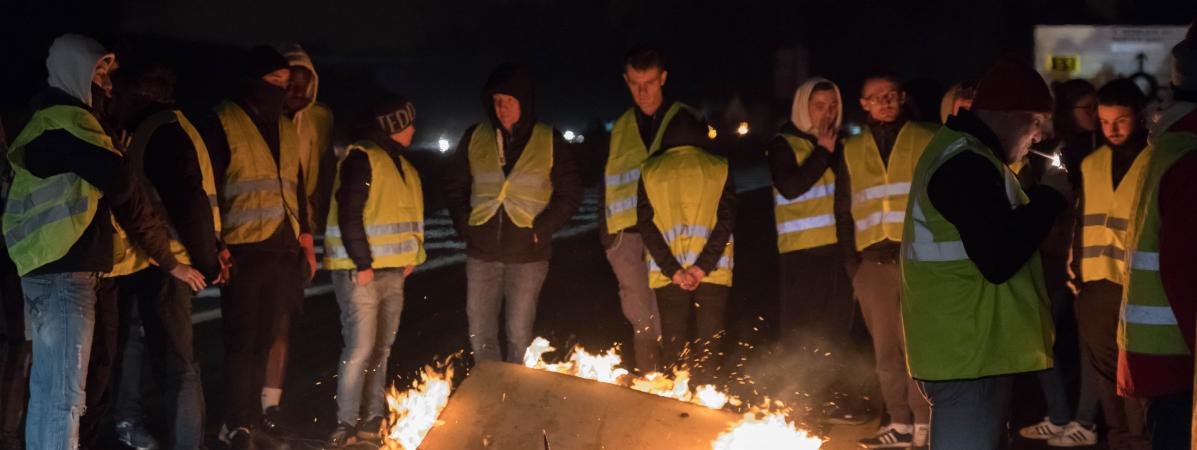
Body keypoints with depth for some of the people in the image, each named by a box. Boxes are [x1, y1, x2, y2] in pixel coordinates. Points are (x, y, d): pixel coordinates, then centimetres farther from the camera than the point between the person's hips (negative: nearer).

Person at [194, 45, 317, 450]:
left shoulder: (285, 129, 16)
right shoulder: (220, 124, -4)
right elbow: (207, 188, -7)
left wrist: (306, 240, 17)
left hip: (282, 250, 6)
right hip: (243, 250, -6)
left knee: (268, 337, 8)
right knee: (243, 340, -4)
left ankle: (255, 416, 17)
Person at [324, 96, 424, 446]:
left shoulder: (401, 165, 17)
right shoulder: (361, 158, -11)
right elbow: (349, 215, -17)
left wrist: (412, 256, 11)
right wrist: (362, 263, -18)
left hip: (392, 272, 8)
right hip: (360, 271, -8)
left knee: (381, 350, 9)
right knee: (360, 349, -10)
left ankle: (373, 420, 14)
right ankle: (346, 425, -3)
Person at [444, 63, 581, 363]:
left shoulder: (549, 141, -1)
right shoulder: (475, 138, 4)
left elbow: (570, 194, 3)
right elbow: (454, 186, 14)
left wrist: (541, 228, -8)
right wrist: (465, 225, 1)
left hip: (528, 254, -2)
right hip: (482, 252, 2)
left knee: (519, 334, 3)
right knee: (479, 332, 7)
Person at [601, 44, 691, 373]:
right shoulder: (620, 129, 16)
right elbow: (608, 183, 21)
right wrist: (606, 229, 11)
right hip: (628, 235, 4)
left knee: (667, 323, -8)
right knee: (642, 322, 5)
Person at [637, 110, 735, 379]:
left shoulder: (650, 171, 7)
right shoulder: (719, 168, 4)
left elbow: (646, 224, -2)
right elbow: (726, 220, -5)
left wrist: (673, 270, -7)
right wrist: (702, 267, -10)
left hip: (668, 274, 1)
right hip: (713, 274, -1)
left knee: (674, 350, 5)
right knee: (708, 348, 3)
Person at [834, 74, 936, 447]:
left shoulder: (928, 142, 6)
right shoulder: (852, 151, 16)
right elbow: (844, 211, 18)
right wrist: (851, 262, 9)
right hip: (873, 261, 4)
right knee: (885, 346, 4)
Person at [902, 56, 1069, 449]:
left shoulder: (958, 151, 15)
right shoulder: (968, 165, -19)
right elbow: (1000, 260, -25)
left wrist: (1040, 198, 9)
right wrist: (1049, 197, -14)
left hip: (962, 345, 11)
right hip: (971, 352, -11)